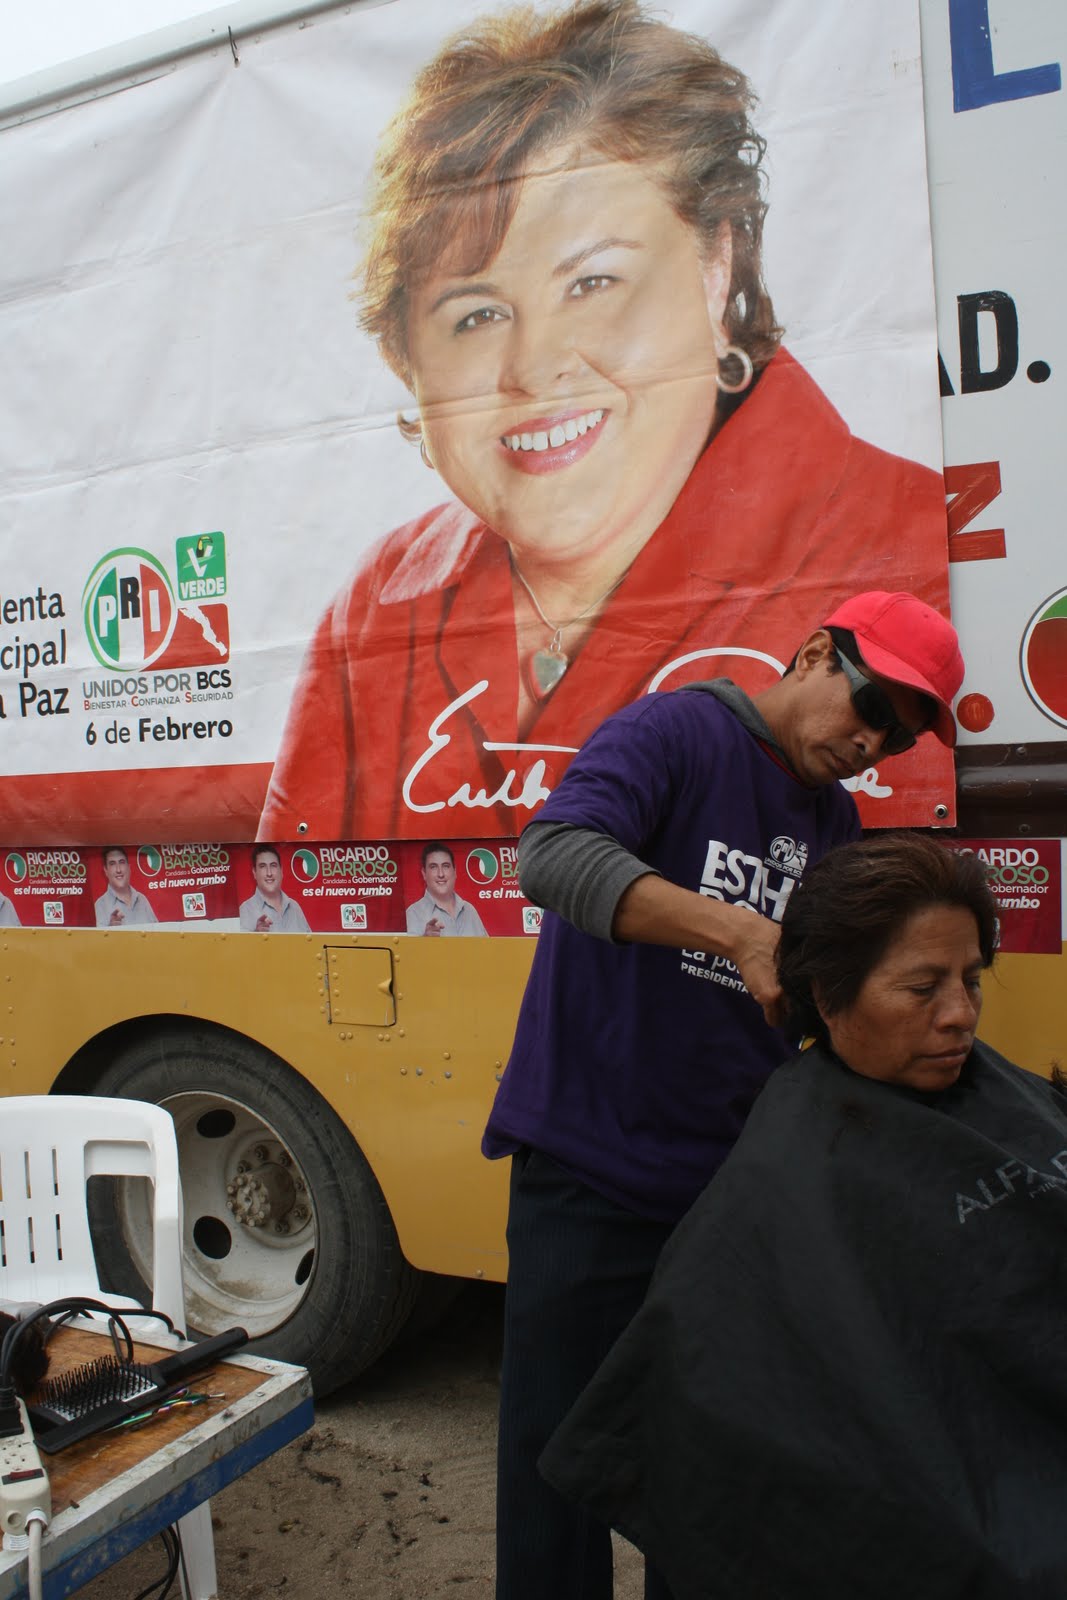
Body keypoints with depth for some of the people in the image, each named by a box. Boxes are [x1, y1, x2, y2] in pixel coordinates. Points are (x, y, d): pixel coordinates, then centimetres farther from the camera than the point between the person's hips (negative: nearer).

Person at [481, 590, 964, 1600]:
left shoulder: (839, 826, 12)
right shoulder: (674, 732, -9)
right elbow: (556, 854, -28)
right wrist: (740, 931, -36)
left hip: (736, 1180, 6)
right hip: (591, 1168, -6)